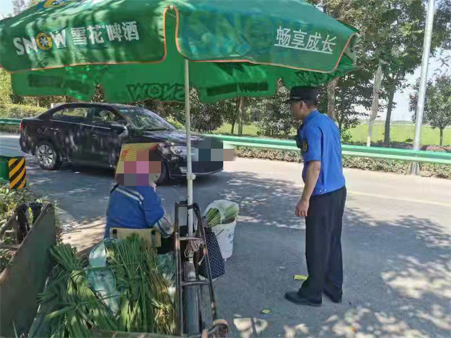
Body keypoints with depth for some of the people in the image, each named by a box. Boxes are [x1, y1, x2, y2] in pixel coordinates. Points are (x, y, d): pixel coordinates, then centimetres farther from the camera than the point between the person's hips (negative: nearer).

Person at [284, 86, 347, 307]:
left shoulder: (311, 127, -18)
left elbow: (315, 166, -23)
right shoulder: (329, 122, 11)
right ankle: (334, 289, 30)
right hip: (338, 190, 9)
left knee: (317, 247, 4)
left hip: (323, 196, -9)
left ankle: (312, 294, 19)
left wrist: (305, 199, -19)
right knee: (333, 243, 18)